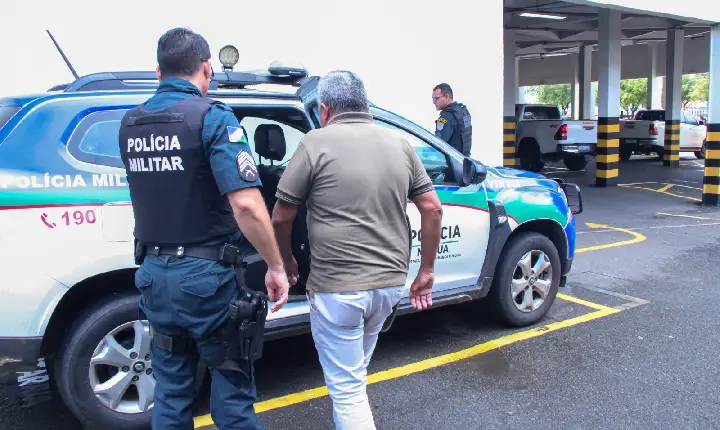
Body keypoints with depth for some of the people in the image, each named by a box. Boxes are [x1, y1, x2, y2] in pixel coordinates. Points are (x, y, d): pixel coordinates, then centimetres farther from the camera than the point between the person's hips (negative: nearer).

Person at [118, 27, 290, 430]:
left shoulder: (130, 123, 6)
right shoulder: (212, 116, -13)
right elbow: (246, 203, -23)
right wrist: (276, 266, -15)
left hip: (154, 272, 6)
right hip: (204, 274, -6)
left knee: (170, 388, 17)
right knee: (232, 385, 8)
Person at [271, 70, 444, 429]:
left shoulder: (317, 142, -7)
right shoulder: (399, 143, 7)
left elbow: (281, 217, -4)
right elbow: (432, 208, 7)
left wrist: (286, 261, 13)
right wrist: (426, 271, 13)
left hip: (337, 287, -6)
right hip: (390, 283, 6)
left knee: (347, 388, 6)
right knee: (355, 374, 27)